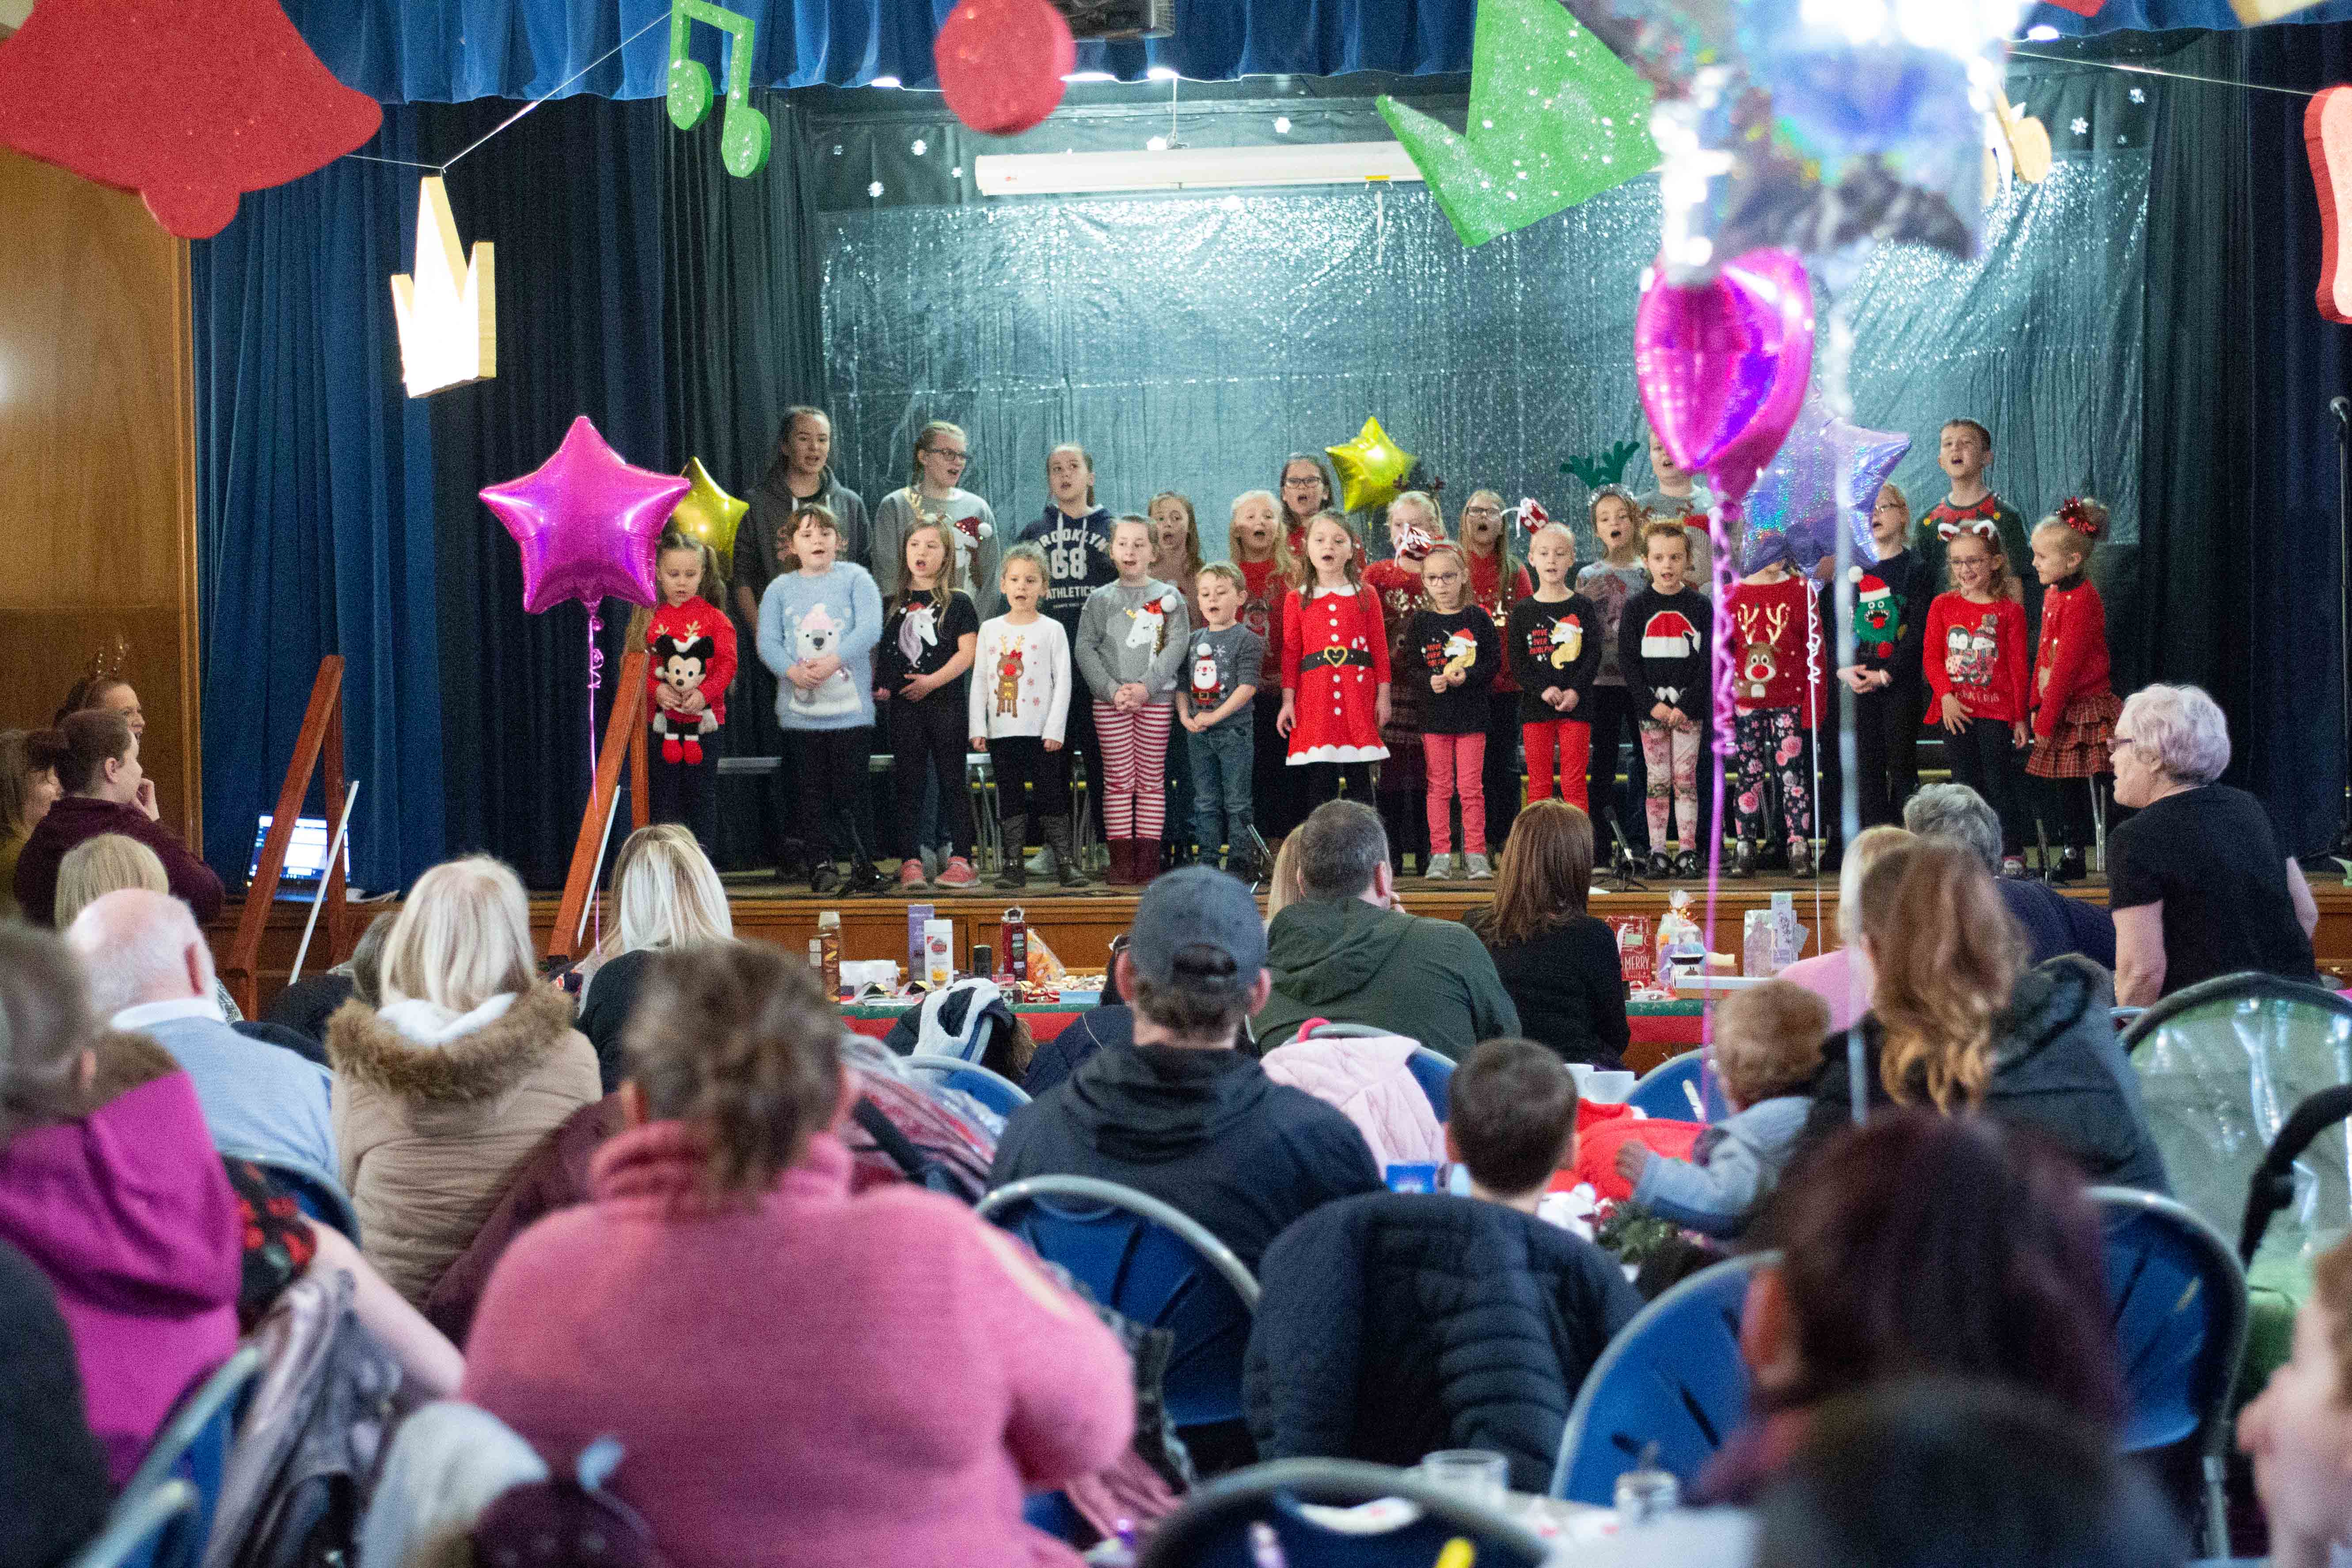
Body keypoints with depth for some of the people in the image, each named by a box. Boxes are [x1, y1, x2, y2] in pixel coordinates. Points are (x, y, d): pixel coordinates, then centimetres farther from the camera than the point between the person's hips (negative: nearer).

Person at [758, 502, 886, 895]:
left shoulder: (855, 578, 5)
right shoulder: (780, 588, 11)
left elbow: (870, 628, -7)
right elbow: (768, 641, 2)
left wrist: (834, 660, -21)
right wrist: (792, 670, -18)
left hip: (851, 707, -2)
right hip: (799, 709, 2)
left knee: (853, 790, -2)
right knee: (813, 792, 5)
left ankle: (864, 864, 5)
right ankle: (821, 865, 11)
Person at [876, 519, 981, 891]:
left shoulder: (957, 602, 1)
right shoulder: (894, 603, 12)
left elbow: (968, 651, -7)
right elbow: (880, 651, 16)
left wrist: (932, 681, -16)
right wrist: (875, 686, -1)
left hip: (946, 702, -3)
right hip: (903, 705, 3)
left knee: (952, 780, 0)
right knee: (909, 783, 4)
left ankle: (961, 860, 3)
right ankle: (911, 861, 6)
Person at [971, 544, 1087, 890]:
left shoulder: (1052, 630, 0)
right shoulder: (990, 630, 8)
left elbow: (1063, 682, -3)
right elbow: (979, 682, 9)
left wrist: (1055, 729, -10)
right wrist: (977, 728, 1)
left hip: (1042, 733, -3)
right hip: (1002, 732, 3)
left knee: (1050, 795, -1)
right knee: (1010, 797, 6)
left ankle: (1066, 862, 3)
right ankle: (1013, 866, 9)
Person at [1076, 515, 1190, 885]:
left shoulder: (1169, 597, 6)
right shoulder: (1101, 599, 7)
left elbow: (1176, 646, -2)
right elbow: (1085, 649, 1)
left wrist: (1146, 686, -14)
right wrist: (1112, 689, -11)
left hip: (1156, 698, 0)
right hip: (1110, 701, 0)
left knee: (1152, 780, 3)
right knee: (1118, 781, 0)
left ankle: (1149, 859, 6)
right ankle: (1121, 861, 2)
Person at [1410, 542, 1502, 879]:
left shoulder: (1478, 618, 0)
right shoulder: (1421, 622, 3)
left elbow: (1495, 661, -1)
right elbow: (1410, 668, 1)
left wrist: (1467, 676, -17)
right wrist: (1430, 680, -18)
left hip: (1471, 713, -1)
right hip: (1434, 713, 1)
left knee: (1471, 787, 1)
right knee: (1439, 787, 5)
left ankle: (1475, 855, 6)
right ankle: (1440, 855, 9)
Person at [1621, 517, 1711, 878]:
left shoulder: (1700, 606, 1)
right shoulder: (1636, 607, 1)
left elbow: (1708, 662, -2)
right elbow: (1629, 662, -1)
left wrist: (1686, 706, -11)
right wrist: (1652, 704, -11)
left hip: (1689, 708, 0)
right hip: (1650, 708, 0)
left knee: (1685, 780, 0)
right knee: (1657, 781, 3)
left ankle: (1688, 850, 4)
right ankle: (1657, 851, 7)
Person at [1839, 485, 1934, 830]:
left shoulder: (1915, 568, -1)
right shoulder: (1854, 568, 12)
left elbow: (1919, 631, -8)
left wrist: (1886, 674, -14)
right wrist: (1844, 669, -6)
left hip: (1901, 681, -4)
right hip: (1859, 681, 4)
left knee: (1902, 763, -4)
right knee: (1867, 763, 4)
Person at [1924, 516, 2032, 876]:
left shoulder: (2009, 611, -3)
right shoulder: (1943, 606, 5)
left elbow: (2018, 666, -1)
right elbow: (1931, 657, 3)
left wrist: (2020, 717, -1)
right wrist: (1946, 695, -11)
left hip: (1996, 711, -3)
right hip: (1956, 711, 3)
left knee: (2000, 784, 0)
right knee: (1965, 785, 10)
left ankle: (2013, 855, 9)